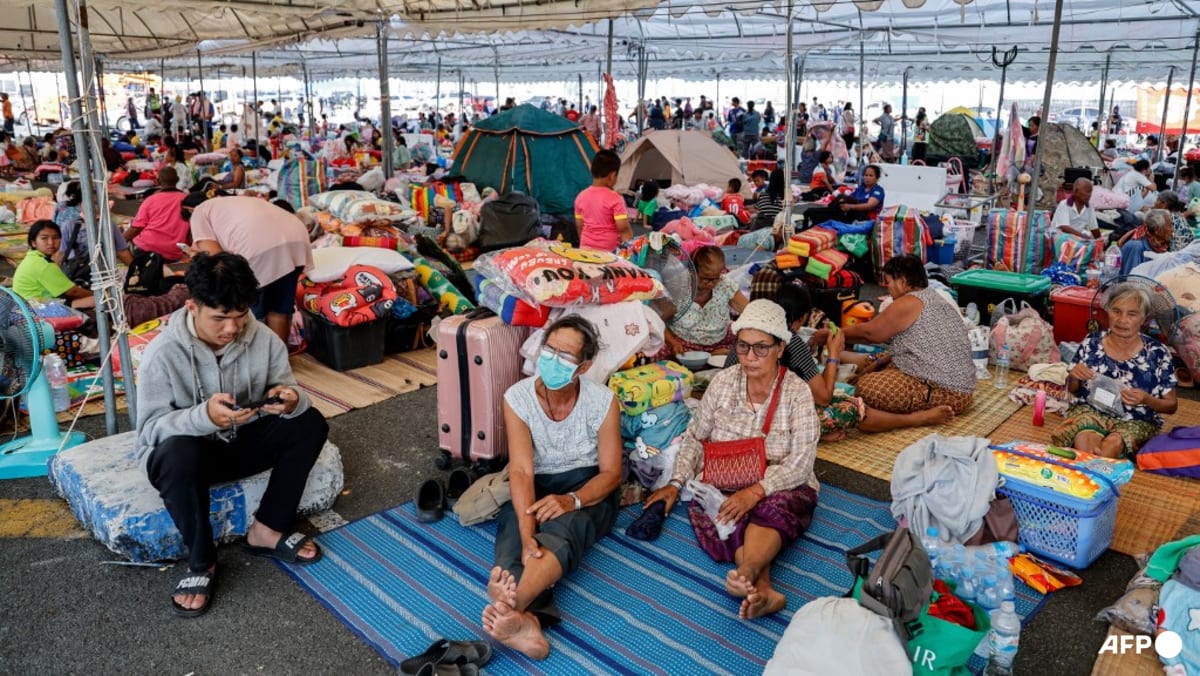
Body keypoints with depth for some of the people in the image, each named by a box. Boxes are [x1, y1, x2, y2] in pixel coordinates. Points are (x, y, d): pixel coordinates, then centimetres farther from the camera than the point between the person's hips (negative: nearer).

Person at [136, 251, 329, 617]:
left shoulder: (264, 340, -12)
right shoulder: (162, 355, -21)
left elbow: (292, 396, -9)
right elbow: (150, 429, -22)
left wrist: (292, 400, -36)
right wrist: (204, 416, -41)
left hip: (242, 442, 4)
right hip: (185, 451, -4)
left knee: (310, 423, -17)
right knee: (179, 453, -38)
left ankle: (267, 530, -6)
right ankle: (201, 562, -16)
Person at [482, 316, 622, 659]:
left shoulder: (603, 401, -13)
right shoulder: (517, 398, -12)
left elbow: (611, 472, -11)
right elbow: (521, 470, -21)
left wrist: (571, 500, -32)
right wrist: (527, 531, -38)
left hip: (587, 489, -2)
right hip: (536, 488, 2)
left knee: (563, 528, -37)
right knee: (513, 534, -31)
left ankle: (513, 605, -65)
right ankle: (527, 621, -59)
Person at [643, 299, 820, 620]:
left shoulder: (797, 393, -6)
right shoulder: (722, 382, 3)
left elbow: (800, 463, -12)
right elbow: (695, 437, 9)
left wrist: (756, 491, -26)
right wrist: (676, 482, -4)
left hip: (781, 487, -3)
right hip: (723, 483, 3)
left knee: (774, 510, -38)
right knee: (727, 519, -32)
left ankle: (746, 574, -64)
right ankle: (764, 590, -51)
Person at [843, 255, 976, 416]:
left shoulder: (909, 303, -14)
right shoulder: (931, 298, 17)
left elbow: (870, 332, -4)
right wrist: (844, 337, 24)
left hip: (945, 394, -10)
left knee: (866, 385, -18)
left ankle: (930, 412, -6)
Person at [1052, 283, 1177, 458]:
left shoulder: (1157, 353, -4)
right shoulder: (1092, 342, 0)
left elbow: (1171, 405, 4)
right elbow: (1073, 390, 12)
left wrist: (1146, 400, -18)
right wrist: (1074, 377, -13)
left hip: (1136, 421, 0)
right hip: (1090, 410, 1)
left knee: (1114, 443, -37)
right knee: (1085, 439, -37)